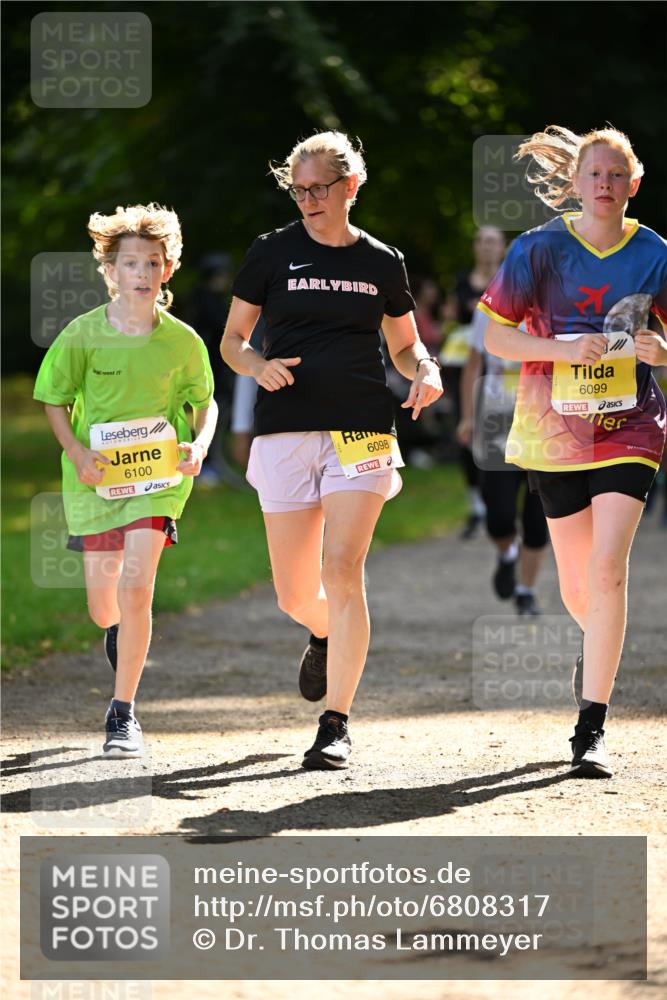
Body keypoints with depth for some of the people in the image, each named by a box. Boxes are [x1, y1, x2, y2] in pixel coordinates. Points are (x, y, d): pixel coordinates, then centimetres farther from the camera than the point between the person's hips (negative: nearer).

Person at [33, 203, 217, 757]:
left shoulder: (183, 341, -8)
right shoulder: (82, 335, -10)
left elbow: (205, 401, 8)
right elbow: (55, 401, 1)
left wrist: (200, 443, -12)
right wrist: (75, 451, -16)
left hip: (158, 473, -1)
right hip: (95, 477, 1)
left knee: (135, 586, -18)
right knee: (103, 603, 8)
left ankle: (123, 712, -6)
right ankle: (120, 631, 49)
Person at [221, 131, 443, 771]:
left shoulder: (382, 262, 9)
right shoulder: (273, 253, 5)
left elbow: (404, 346, 20)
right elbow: (231, 341, 10)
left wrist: (425, 371, -2)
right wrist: (259, 366, -12)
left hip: (362, 430, -1)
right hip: (286, 432, 1)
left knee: (342, 570, -16)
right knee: (295, 596, 3)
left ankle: (336, 725, -11)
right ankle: (324, 635, 42)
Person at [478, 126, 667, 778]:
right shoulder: (539, 249, -2)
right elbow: (495, 336, -1)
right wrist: (564, 347, -16)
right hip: (556, 429, 1)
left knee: (607, 570, -16)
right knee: (575, 587, 8)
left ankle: (591, 728, -12)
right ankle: (600, 645, 46)